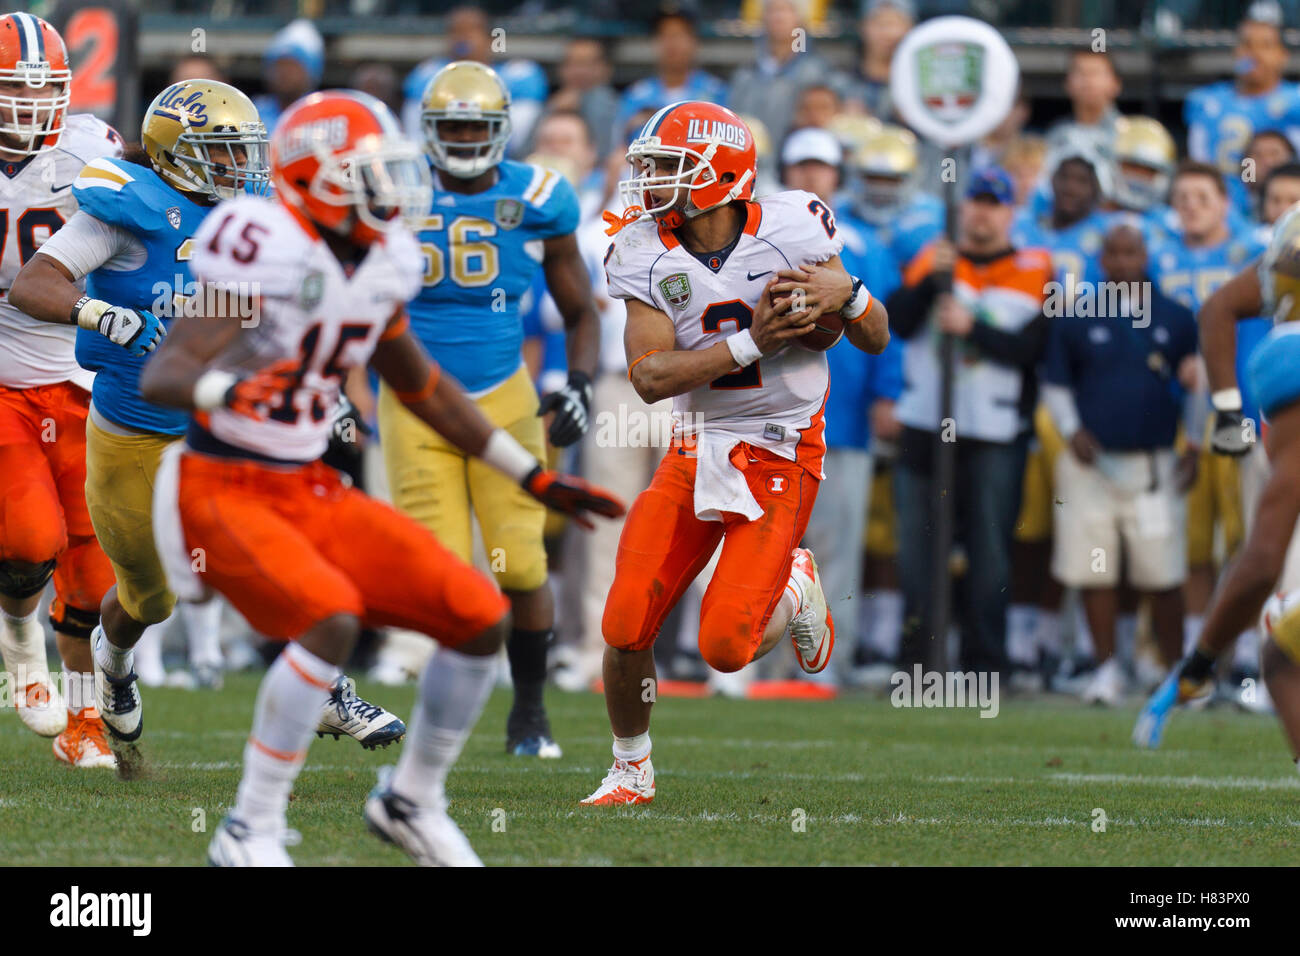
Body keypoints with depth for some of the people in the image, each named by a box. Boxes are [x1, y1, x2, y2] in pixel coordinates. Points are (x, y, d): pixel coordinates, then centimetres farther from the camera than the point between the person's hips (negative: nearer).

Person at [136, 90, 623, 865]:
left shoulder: (379, 264, 4)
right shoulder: (268, 256, -20)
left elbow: (423, 387, 20)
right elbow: (163, 374, -28)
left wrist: (534, 476, 22)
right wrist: (225, 389, -51)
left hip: (311, 492, 8)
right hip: (222, 493, -8)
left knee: (483, 619, -1)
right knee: (332, 619, -32)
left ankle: (412, 801, 20)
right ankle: (252, 832, -18)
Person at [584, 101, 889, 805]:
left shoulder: (793, 230, -9)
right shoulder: (646, 256, -6)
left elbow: (876, 341, 1)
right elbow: (649, 376, -16)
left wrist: (845, 294, -21)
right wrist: (750, 341, -25)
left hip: (779, 460, -2)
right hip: (694, 453, 3)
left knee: (725, 647, -13)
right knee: (627, 627, -7)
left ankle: (795, 590, 22)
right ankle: (631, 770, 18)